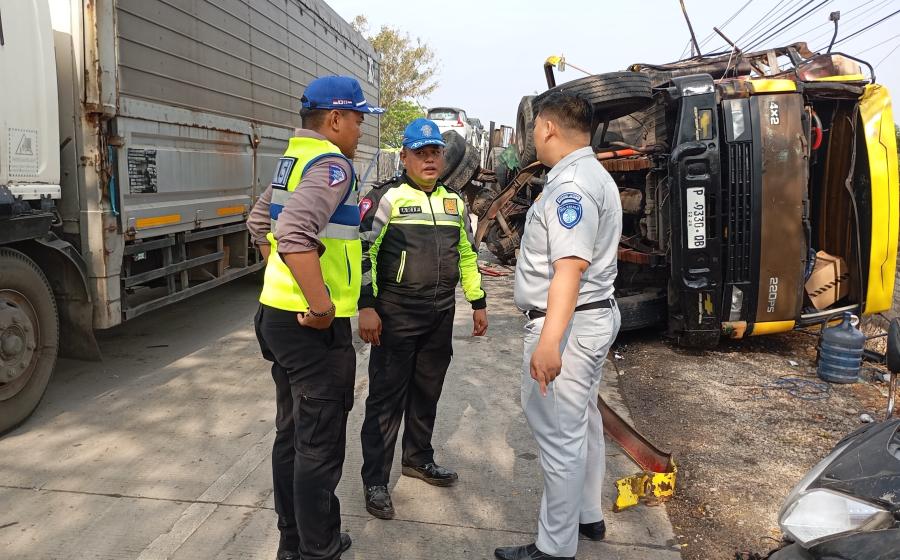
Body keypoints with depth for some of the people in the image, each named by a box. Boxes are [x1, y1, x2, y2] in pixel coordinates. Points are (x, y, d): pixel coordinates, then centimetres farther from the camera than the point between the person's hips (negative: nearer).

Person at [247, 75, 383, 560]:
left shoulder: (293, 158, 13)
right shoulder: (332, 164, -16)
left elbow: (259, 223, 24)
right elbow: (294, 233, -32)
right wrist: (321, 305, -25)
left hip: (279, 314, 10)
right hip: (313, 327, -10)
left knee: (291, 435, 18)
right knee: (319, 447, 2)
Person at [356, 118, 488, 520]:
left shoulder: (455, 202, 13)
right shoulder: (386, 197, -7)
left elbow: (467, 255, 20)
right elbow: (362, 251, -11)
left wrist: (478, 303, 18)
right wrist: (366, 306, -18)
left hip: (441, 314, 6)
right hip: (396, 314, -6)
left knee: (427, 391, 17)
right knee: (386, 396, 0)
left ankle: (418, 458, 36)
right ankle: (375, 481, 11)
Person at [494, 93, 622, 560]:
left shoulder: (570, 184, -19)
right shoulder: (592, 175, 15)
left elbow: (571, 267, -30)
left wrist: (549, 341, -36)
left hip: (568, 323, -11)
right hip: (593, 315, 11)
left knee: (559, 435, -2)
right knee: (582, 421, 22)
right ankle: (587, 515, 38)